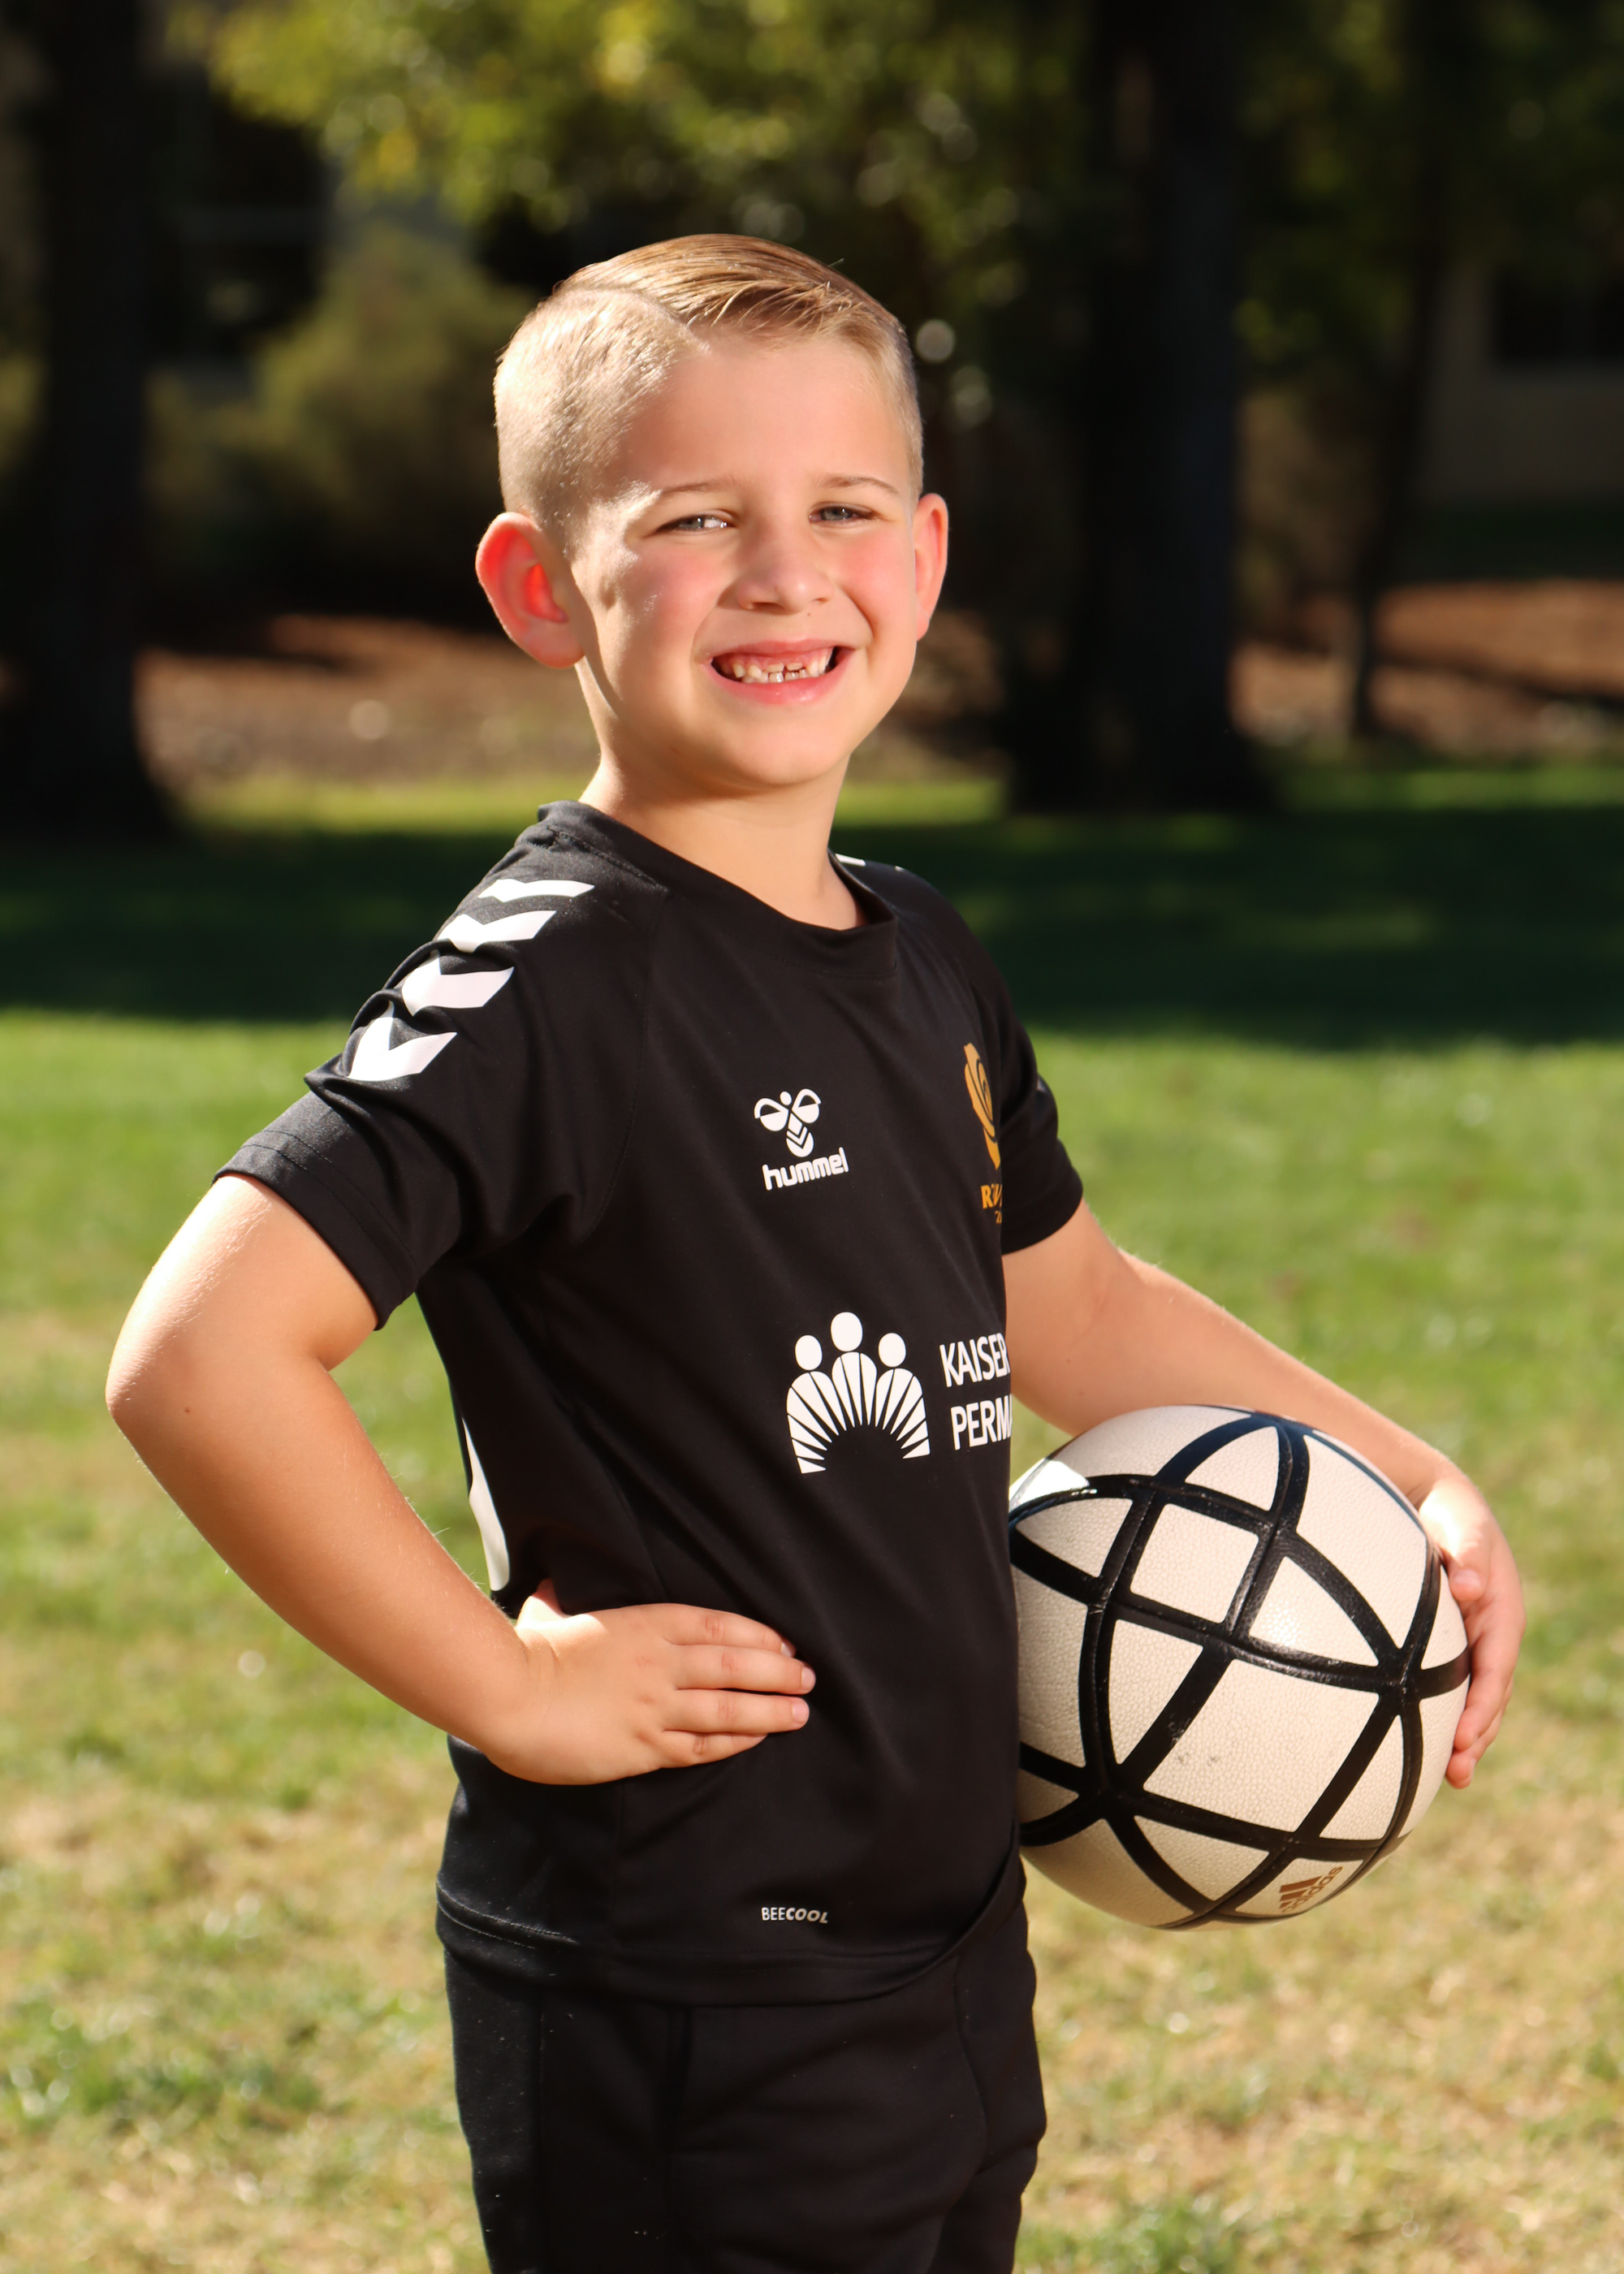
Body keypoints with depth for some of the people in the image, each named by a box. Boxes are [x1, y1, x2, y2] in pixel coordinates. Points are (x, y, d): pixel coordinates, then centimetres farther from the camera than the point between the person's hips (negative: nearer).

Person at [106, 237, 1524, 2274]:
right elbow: (197, 1358, -29)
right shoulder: (551, 984, -19)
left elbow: (1068, 1301, 25)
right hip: (681, 2031, -8)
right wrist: (506, 1686, -22)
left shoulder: (921, 964, 8)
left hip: (943, 1970, 8)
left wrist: (1416, 1485, 17)